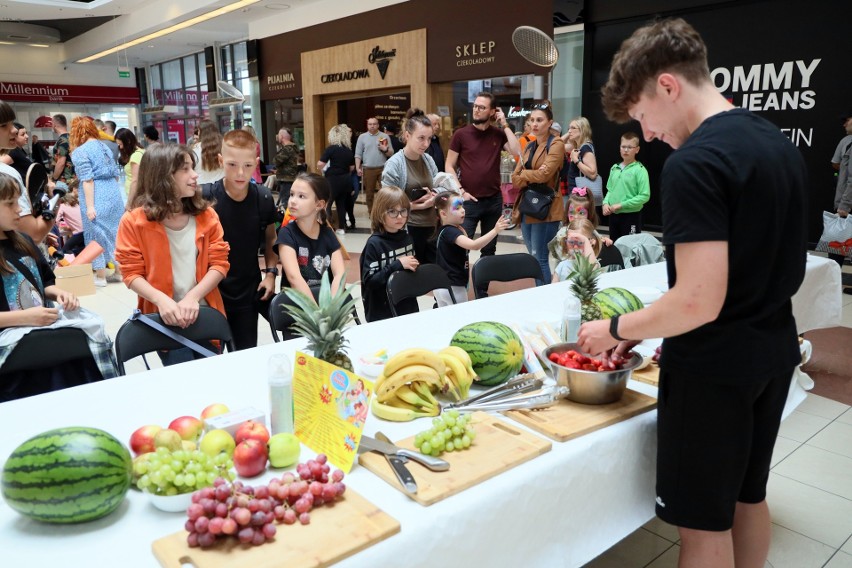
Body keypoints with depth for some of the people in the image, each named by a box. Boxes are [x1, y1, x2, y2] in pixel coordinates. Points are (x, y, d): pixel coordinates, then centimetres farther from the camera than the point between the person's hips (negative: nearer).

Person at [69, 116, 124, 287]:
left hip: (97, 197, -6)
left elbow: (87, 180, -14)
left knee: (97, 235, 3)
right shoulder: (104, 146, 14)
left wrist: (89, 206, -15)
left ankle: (100, 276, 10)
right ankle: (119, 271, 19)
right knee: (115, 232, 13)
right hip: (114, 193, 7)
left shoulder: (80, 152, -8)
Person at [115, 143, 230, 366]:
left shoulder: (206, 215, 1)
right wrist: (162, 300, -22)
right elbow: (132, 273, -5)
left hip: (205, 313, 3)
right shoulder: (134, 222, -6)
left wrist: (192, 297, -16)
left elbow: (219, 263, -2)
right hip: (165, 318, -3)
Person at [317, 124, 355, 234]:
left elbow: (320, 165, -16)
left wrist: (324, 170, 5)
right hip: (346, 180, 6)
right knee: (341, 203, 13)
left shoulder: (330, 148, -12)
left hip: (333, 180, -6)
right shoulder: (349, 150, 7)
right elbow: (352, 167, 15)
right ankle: (341, 228, 16)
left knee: (326, 204, 0)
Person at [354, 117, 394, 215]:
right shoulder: (362, 137, 5)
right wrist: (358, 168, -6)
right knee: (369, 192, 7)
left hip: (383, 168, 0)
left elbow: (391, 153, 5)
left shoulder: (384, 136, 5)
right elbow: (358, 154, 3)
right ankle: (371, 211, 18)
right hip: (368, 169, 0)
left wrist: (386, 150, -16)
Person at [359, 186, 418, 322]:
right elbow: (369, 281, -20)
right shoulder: (374, 243, -15)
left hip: (409, 307, 6)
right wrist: (398, 265, -24)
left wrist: (414, 267, -3)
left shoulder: (407, 238, 2)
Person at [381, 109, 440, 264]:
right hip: (408, 229, -5)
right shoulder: (394, 164, -11)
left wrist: (434, 196, -9)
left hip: (431, 227, 6)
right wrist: (420, 205, -15)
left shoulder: (429, 160, 6)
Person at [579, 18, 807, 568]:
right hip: (773, 351, 9)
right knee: (748, 497, 24)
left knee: (705, 522, 8)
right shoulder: (781, 144, 7)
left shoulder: (695, 163, -22)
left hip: (712, 366, -9)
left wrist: (617, 329, -10)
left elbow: (698, 302, -27)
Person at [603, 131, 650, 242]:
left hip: (631, 216, -6)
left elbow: (644, 196, -16)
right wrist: (606, 203, -3)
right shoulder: (614, 168, 8)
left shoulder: (639, 170, -11)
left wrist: (621, 205, -18)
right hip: (613, 215, 6)